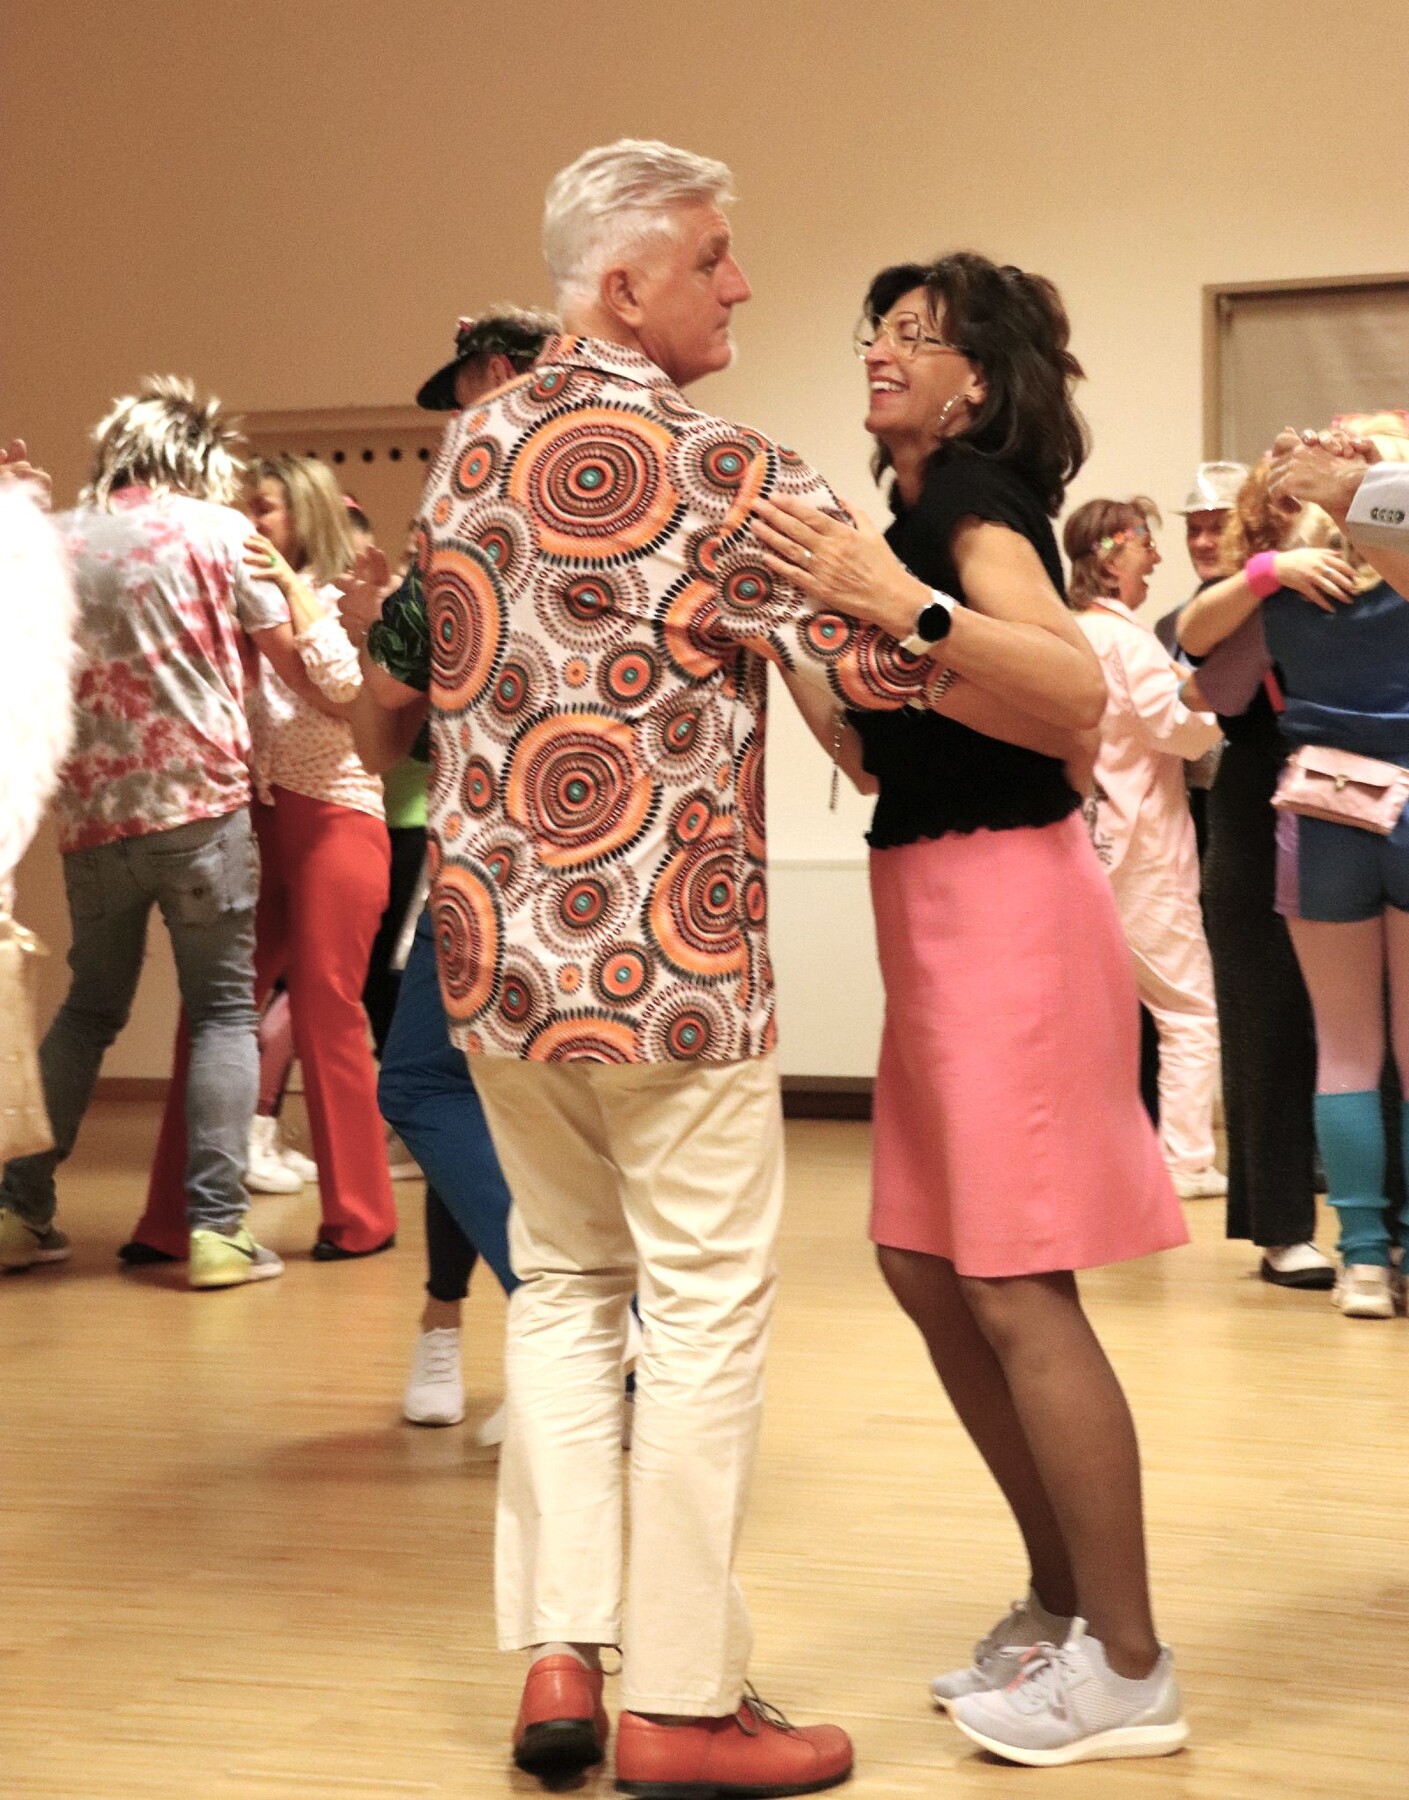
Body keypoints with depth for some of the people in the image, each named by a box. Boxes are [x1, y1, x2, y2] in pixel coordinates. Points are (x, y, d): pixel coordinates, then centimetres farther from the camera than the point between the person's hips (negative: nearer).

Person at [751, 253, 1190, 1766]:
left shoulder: (977, 497, -10)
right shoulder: (919, 510, 17)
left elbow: (1079, 689, -29)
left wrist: (902, 605, -37)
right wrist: (810, 627, 11)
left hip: (1008, 899, -10)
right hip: (935, 905, 10)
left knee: (1014, 1292, -8)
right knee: (926, 1271, 13)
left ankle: (1128, 1672, 0)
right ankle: (1062, 1605, 24)